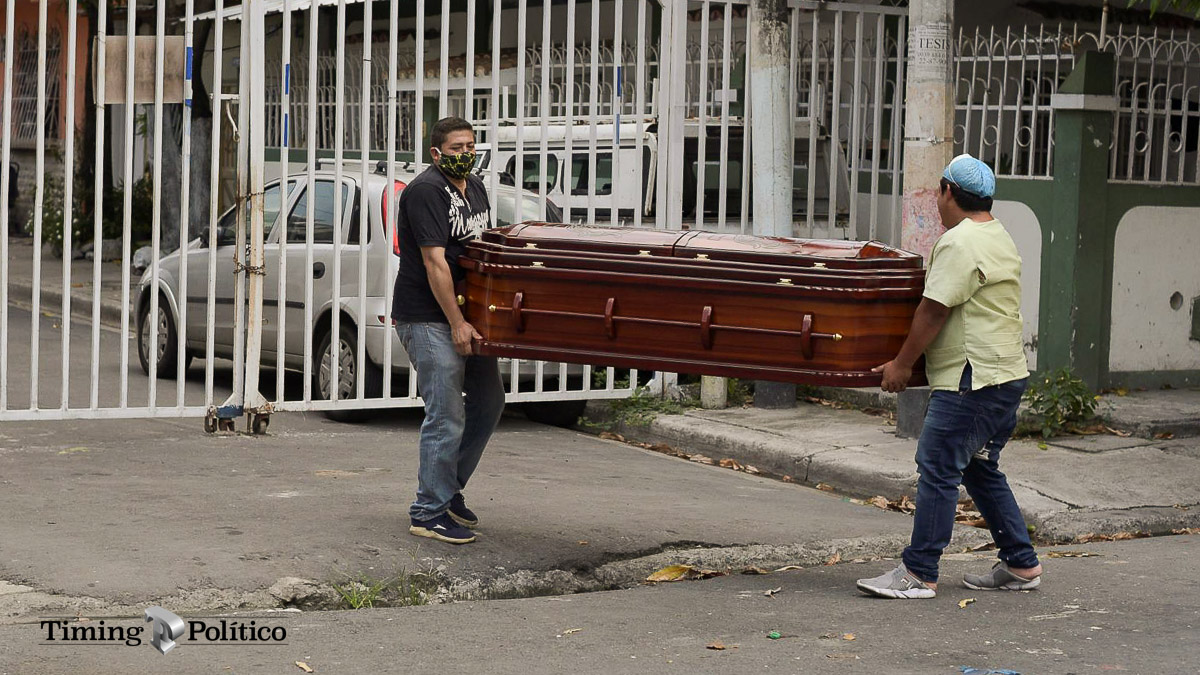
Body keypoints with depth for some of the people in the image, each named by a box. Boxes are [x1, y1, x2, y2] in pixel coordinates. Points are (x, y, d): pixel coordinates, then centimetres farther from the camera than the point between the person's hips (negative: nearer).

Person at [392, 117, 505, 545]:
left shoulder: (475, 188, 14)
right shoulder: (426, 191, -14)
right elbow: (434, 261, -20)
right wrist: (457, 324, -22)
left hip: (464, 315, 9)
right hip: (428, 319, -9)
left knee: (488, 403, 14)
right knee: (447, 417, -11)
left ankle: (449, 489, 27)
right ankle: (430, 512, -3)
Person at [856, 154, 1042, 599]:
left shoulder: (961, 241, -14)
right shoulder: (999, 238, 18)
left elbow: (934, 310, -16)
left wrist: (902, 363, -7)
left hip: (972, 379, -10)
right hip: (1007, 376, 10)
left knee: (938, 470, -8)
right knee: (980, 471, 17)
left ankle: (918, 574, -8)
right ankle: (1021, 566, 21)